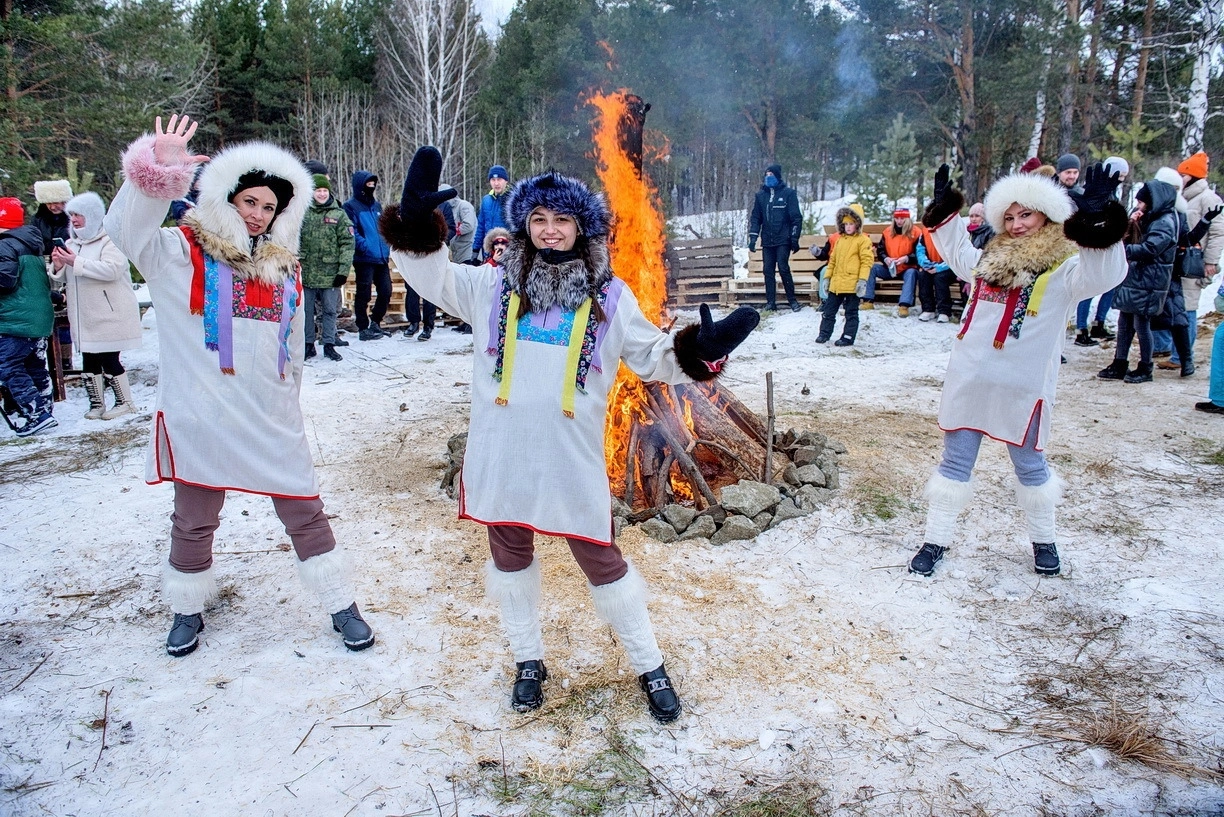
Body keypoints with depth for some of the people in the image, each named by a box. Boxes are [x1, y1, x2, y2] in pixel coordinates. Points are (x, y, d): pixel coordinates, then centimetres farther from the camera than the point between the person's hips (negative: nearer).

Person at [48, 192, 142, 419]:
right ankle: (96, 403, 16)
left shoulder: (110, 240, -6)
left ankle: (125, 402, 8)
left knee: (109, 359, -4)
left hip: (110, 314, -7)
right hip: (85, 317, 7)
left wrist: (76, 262, -22)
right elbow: (62, 279, 16)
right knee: (89, 360, 7)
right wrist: (58, 266, -6)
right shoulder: (71, 244, 15)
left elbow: (112, 270, -23)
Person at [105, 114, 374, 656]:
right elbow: (125, 228, -23)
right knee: (194, 519, 13)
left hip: (271, 417, 3)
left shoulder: (283, 266, 10)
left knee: (304, 510, 7)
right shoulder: (179, 253, -3)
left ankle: (341, 607, 19)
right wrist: (158, 170, -37)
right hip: (200, 416, -2)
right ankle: (187, 610, 35)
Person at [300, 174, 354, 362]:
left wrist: (343, 270, -9)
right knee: (306, 310, 8)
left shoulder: (339, 215, 2)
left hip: (330, 274, -1)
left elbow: (348, 244, -2)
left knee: (330, 310, 5)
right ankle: (309, 344, 19)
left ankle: (329, 345, 15)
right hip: (306, 273, 2)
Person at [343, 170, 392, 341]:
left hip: (381, 257, 7)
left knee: (386, 291, 8)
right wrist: (363, 245, -22)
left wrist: (386, 248, 11)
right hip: (364, 258, -7)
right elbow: (351, 231, -12)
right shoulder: (351, 206, -3)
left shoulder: (376, 205, 19)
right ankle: (363, 328, 9)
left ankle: (374, 323, 24)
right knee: (363, 294, -1)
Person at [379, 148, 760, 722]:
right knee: (509, 556, 16)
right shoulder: (495, 285, 4)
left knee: (602, 561, 7)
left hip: (572, 459, -2)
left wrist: (701, 350, -14)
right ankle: (528, 661, 37)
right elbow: (432, 276, 9)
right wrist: (416, 221, -8)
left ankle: (649, 667, 26)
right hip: (502, 455, 2)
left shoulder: (609, 297, 1)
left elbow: (654, 357, 4)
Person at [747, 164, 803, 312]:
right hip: (767, 241, 4)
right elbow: (755, 217, 13)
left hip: (783, 240, -4)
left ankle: (792, 300, 0)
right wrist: (753, 238, 3)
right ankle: (770, 302, 7)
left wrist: (795, 239, -6)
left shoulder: (788, 193, 0)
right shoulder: (760, 195, 11)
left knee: (783, 268, -11)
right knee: (768, 270, 2)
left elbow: (796, 217, -1)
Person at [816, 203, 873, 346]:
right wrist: (827, 277, 16)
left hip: (852, 284, -6)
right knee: (829, 310, 11)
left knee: (851, 312, 4)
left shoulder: (863, 240, -6)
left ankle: (848, 337, 10)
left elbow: (867, 260, -12)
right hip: (836, 283, 6)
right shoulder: (839, 239, 14)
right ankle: (825, 333, 21)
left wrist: (862, 280, -19)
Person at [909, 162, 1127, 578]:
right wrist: (944, 208, 27)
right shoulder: (989, 258, 11)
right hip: (969, 380, 5)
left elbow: (1106, 274, -28)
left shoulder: (1064, 267, -7)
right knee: (954, 461, 9)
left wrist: (1097, 220, -40)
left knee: (1030, 465, 12)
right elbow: (957, 251, 32)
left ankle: (1043, 540, 34)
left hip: (1022, 387, -4)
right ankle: (935, 539, 19)